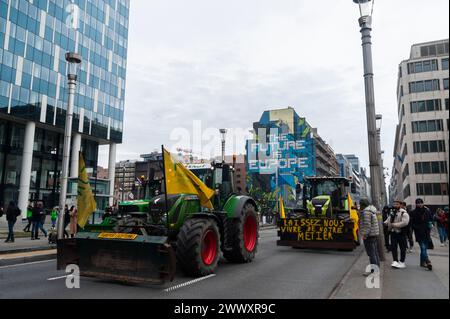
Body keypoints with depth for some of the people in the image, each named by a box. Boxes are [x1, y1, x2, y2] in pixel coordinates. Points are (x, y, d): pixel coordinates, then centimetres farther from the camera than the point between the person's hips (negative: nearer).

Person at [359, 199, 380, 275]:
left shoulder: (366, 211, -15)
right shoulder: (372, 210, 16)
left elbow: (367, 224, -22)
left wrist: (365, 234, -20)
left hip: (369, 235, -10)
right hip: (375, 234, 10)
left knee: (371, 253, -7)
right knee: (375, 253, 15)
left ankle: (373, 271, -5)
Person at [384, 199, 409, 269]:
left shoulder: (404, 213, -12)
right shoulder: (392, 212, 11)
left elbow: (405, 222, -25)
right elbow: (388, 219, 24)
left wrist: (394, 224, -23)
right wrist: (385, 223, 2)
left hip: (401, 233, -6)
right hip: (393, 232, 6)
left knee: (402, 248, 6)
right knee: (393, 247, 2)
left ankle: (402, 262, 17)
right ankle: (395, 261, 8)